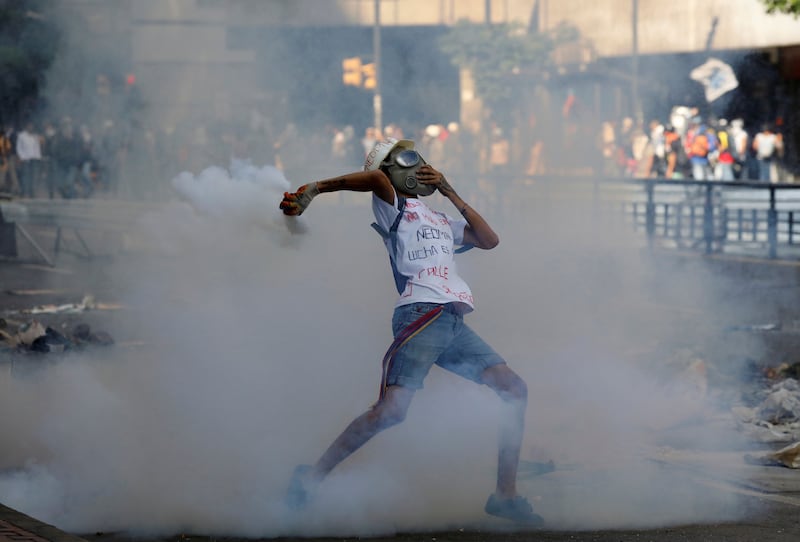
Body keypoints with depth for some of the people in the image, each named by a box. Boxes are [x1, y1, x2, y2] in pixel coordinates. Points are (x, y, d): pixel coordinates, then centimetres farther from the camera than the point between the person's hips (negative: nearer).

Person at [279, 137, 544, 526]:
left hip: (454, 325, 8)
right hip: (421, 314, -8)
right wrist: (314, 189, -22)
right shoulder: (392, 207, 10)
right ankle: (312, 476, -11)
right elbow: (376, 178, -11)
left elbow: (489, 240, 22)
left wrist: (450, 193, 21)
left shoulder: (440, 221, 31)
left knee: (514, 390, 1)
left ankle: (505, 495, 2)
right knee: (391, 410, -20)